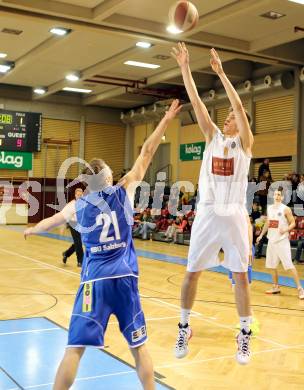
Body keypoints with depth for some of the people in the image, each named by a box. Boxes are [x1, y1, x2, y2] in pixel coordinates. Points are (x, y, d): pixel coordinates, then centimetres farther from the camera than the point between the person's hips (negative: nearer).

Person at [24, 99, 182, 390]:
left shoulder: (78, 205, 6)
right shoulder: (124, 191, 2)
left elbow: (51, 221, 26)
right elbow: (146, 154, 8)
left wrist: (32, 229, 47)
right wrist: (165, 120, 17)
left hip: (93, 280, 0)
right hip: (124, 277, 0)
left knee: (75, 348, 2)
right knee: (138, 346, 10)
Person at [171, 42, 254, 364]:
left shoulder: (244, 142, 3)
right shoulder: (213, 136, 11)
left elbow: (239, 105, -12)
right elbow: (196, 102, 2)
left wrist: (220, 72, -16)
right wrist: (185, 68, -5)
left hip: (234, 214, -2)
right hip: (207, 213, 3)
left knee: (240, 275, 3)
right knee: (192, 272, 5)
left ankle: (245, 335, 16)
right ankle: (184, 328, 21)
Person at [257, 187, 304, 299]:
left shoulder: (286, 209, -7)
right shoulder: (269, 208, 10)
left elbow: (293, 223, -8)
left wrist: (286, 229, -26)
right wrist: (261, 235, 18)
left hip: (282, 241, -6)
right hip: (272, 240, 6)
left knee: (289, 265, -11)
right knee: (272, 266, 11)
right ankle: (276, 287, 23)